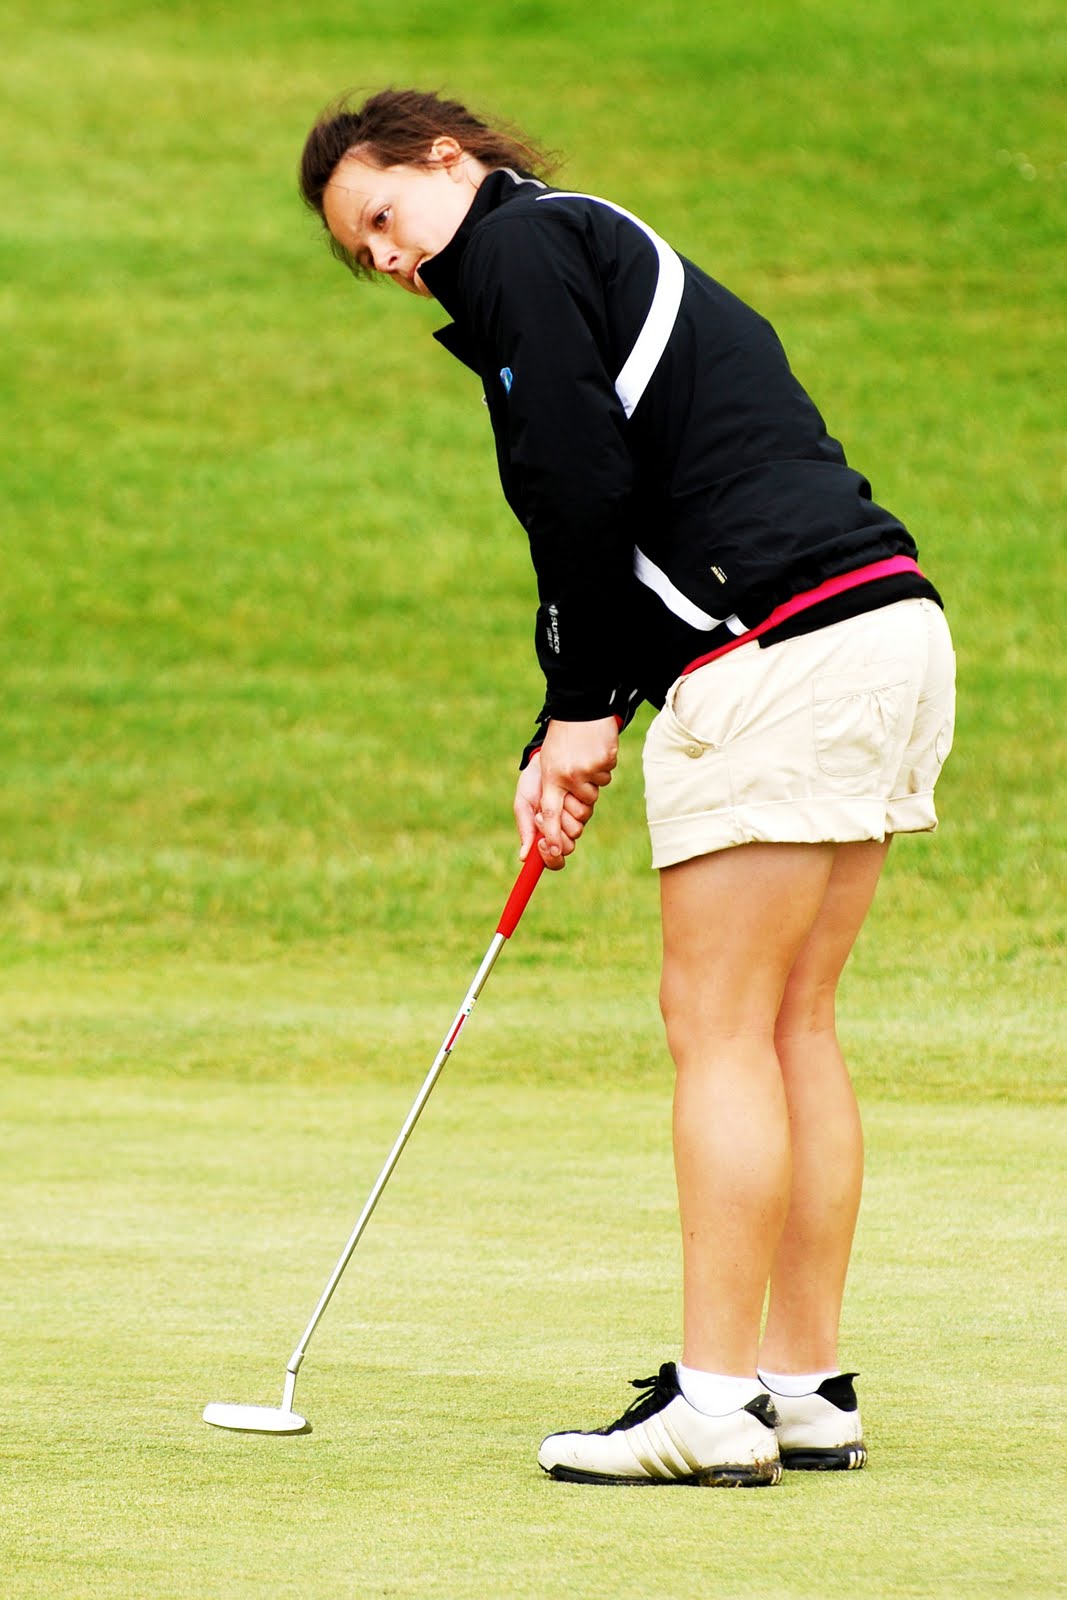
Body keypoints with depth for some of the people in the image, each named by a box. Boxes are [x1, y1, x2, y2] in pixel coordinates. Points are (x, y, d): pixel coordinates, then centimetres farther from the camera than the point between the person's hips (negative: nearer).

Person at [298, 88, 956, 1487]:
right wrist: (561, 743, 12)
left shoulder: (519, 243, -1)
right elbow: (620, 537, 22)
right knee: (792, 1025, 12)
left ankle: (713, 1407, -6)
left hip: (778, 656, -9)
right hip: (891, 626, 9)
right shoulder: (597, 252, 27)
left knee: (719, 1023, -6)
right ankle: (806, 1389, 14)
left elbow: (588, 491, -11)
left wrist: (585, 711, -2)